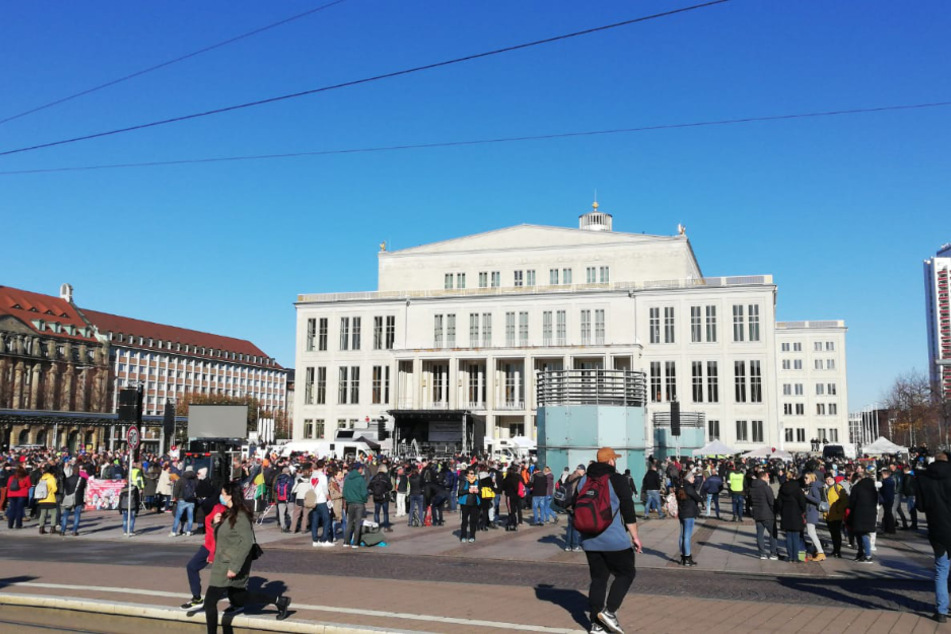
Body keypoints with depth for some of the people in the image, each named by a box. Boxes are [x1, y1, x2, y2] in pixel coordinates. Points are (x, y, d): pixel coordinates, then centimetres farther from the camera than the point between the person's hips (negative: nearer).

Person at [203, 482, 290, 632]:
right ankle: (279, 601, 24)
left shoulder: (240, 516, -19)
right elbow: (220, 539, 18)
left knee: (210, 601, -5)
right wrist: (216, 523, 0)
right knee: (239, 600, 18)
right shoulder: (229, 514, 9)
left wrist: (234, 567, -27)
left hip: (229, 567, -10)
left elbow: (246, 543, -25)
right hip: (223, 565, 10)